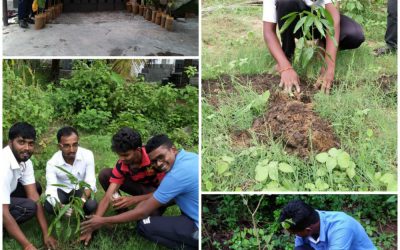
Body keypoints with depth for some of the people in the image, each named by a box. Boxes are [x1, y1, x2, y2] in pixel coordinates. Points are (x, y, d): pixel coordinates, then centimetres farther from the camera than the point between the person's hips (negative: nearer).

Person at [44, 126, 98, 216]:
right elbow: (51, 189, -33)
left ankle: (83, 215, 7)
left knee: (91, 205, -31)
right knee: (49, 206, -31)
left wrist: (82, 200, -46)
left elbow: (90, 183, -25)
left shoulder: (87, 155, -24)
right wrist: (60, 207, -55)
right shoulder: (52, 163, -24)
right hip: (61, 190, 0)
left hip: (80, 190, 0)